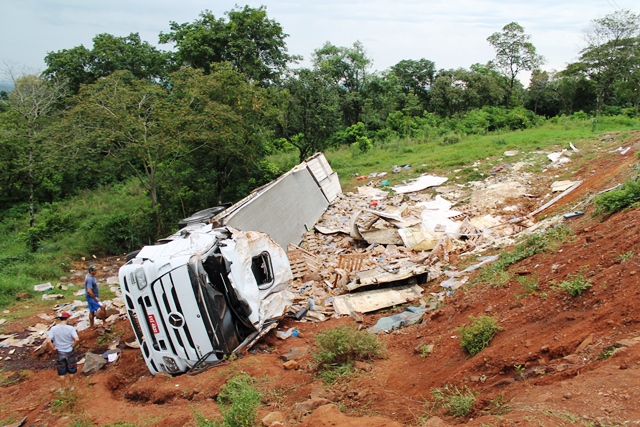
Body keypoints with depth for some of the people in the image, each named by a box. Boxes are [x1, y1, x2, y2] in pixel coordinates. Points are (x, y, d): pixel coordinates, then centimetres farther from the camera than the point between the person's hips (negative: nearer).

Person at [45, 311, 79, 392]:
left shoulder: (53, 328, -13)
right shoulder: (70, 328, -18)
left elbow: (48, 341, -21)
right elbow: (77, 339, -27)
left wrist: (54, 349, -7)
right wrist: (72, 345, -8)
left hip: (60, 353, 1)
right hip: (70, 352, -1)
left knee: (61, 372, 18)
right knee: (71, 370, 19)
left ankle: (63, 388, 32)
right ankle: (71, 386, 33)